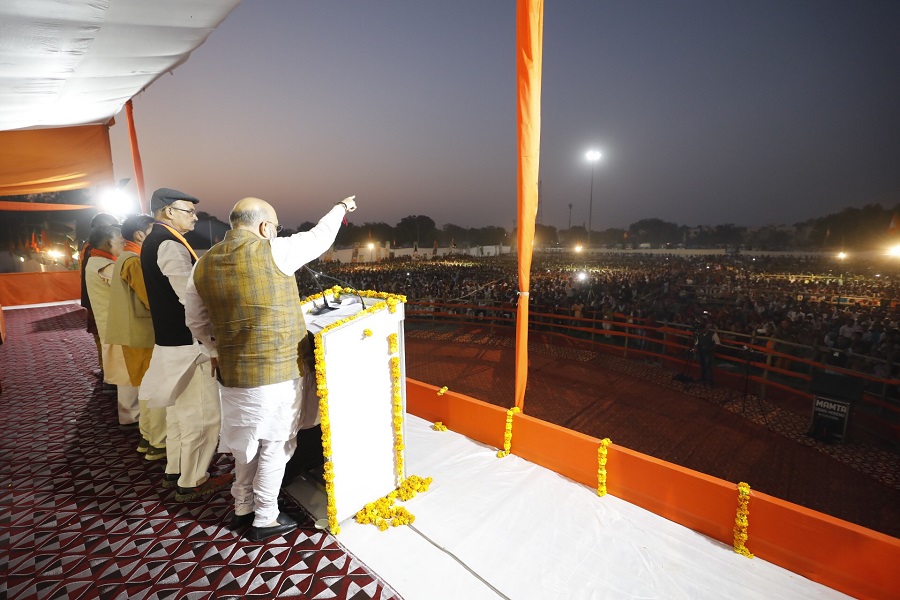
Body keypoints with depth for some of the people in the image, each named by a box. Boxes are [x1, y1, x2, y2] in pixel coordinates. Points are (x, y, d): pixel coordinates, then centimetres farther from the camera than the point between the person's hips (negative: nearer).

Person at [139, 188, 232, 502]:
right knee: (202, 414, 0)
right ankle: (191, 482, 13)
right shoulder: (169, 245, -20)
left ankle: (174, 471, 35)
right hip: (187, 343, -11)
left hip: (170, 339, 11)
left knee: (179, 410, 21)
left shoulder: (154, 241, 13)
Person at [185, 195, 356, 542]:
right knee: (276, 444, 11)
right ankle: (265, 520, 26)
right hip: (279, 371, -6)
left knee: (249, 442, 23)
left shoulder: (204, 265, 3)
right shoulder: (273, 252, -14)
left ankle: (242, 508, 40)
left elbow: (197, 324, 11)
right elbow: (320, 236, 2)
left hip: (234, 372, 6)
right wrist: (341, 208, 19)